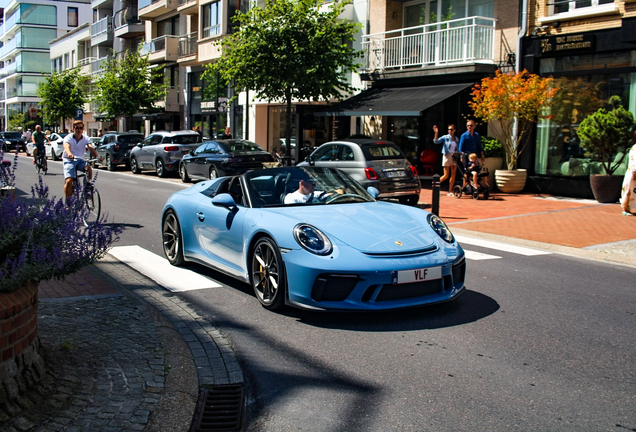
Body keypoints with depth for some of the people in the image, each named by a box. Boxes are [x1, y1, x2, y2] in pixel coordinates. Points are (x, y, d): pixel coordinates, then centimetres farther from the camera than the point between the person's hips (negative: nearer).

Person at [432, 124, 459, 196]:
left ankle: (450, 191, 6)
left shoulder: (456, 139, 11)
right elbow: (436, 141, -16)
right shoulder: (445, 137, -2)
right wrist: (436, 133, -27)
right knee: (446, 175, -6)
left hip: (454, 157, 4)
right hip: (447, 156, -4)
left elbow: (458, 149, 16)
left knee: (453, 175, 0)